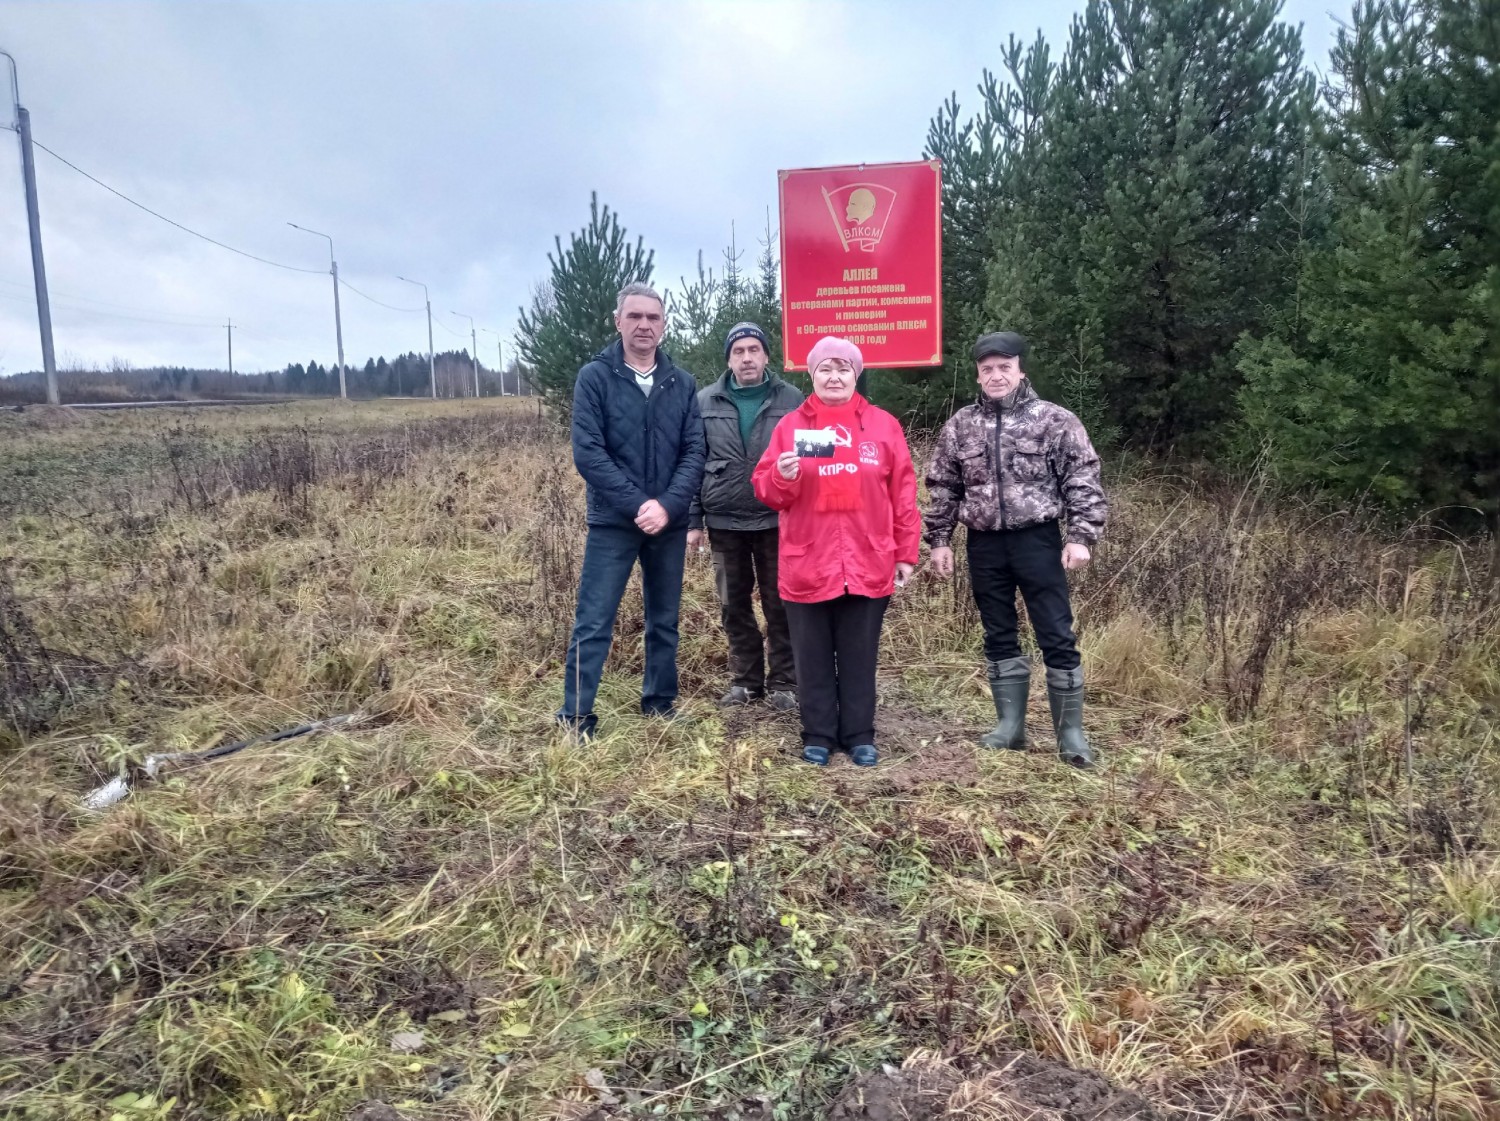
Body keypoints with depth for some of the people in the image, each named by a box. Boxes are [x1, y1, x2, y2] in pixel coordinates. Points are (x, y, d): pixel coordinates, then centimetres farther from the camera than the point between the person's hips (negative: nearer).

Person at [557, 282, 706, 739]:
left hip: (670, 524, 4)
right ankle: (575, 717, 7)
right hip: (612, 522, -3)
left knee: (665, 620, 13)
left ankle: (661, 704, 29)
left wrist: (668, 505, -15)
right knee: (593, 623, -2)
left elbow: (694, 452, 0)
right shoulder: (594, 378, -4)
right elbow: (588, 452, -11)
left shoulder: (683, 383, 5)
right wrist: (637, 504, -18)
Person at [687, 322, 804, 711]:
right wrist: (692, 520, 0)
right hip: (724, 521, 2)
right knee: (734, 606, 11)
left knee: (780, 605, 6)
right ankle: (745, 679, 24)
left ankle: (783, 682, 18)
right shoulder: (706, 401, 3)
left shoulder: (791, 399, -1)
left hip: (776, 520, -2)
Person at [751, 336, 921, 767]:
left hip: (868, 566, 0)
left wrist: (906, 553, 3)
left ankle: (859, 736, 23)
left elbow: (903, 494, 6)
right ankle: (818, 736, 22)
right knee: (813, 658, 8)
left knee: (859, 657, 10)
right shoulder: (790, 424, 5)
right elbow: (765, 491, 3)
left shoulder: (883, 424, 6)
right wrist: (782, 476, -20)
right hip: (807, 566, 0)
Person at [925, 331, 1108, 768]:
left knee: (1057, 637, -1)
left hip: (1038, 540, -3)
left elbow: (1083, 482, -6)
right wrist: (940, 540, 7)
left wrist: (1081, 536, -14)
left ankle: (1071, 732, 9)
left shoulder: (1054, 420, -3)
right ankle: (1010, 725, 21)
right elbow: (942, 487, 11)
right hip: (985, 545, 4)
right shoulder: (960, 425, 7)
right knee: (998, 638, 10)